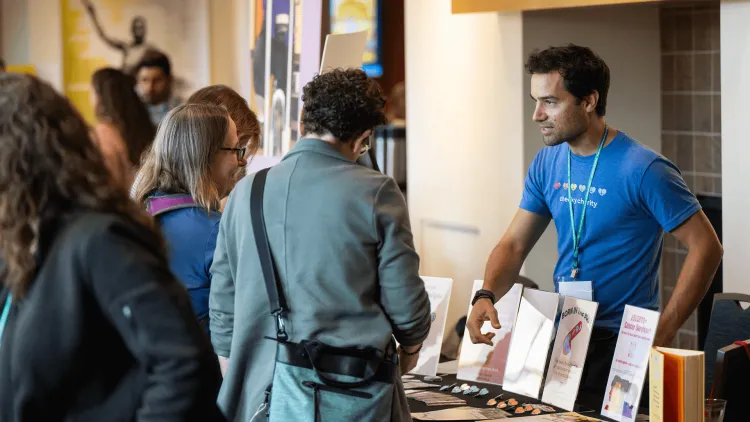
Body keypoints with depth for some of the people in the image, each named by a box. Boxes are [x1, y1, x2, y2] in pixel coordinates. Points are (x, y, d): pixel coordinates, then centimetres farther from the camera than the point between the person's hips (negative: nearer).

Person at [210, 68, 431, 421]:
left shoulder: (246, 192, 3)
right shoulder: (376, 193, -8)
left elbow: (222, 304, 8)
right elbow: (404, 297, -4)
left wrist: (233, 388, 19)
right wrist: (410, 346, 17)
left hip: (262, 392, 3)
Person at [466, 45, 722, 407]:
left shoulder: (643, 170, -16)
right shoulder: (547, 164, 4)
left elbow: (705, 248, -15)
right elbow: (514, 244, 8)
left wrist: (662, 333, -19)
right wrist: (486, 296, -13)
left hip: (622, 345, -6)